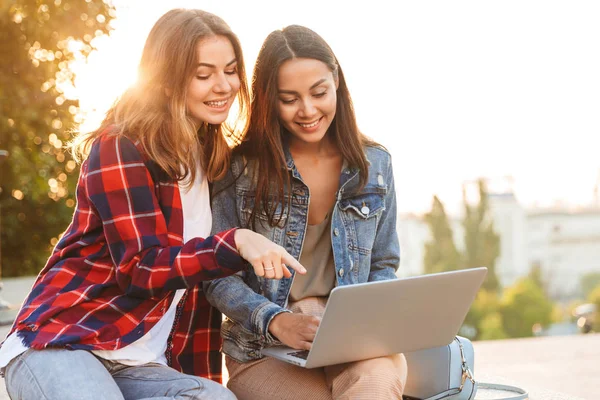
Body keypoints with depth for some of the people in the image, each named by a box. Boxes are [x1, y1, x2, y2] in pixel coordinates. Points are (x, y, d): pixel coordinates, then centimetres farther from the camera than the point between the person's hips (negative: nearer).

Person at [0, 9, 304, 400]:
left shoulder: (216, 160, 12)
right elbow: (142, 269, -16)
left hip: (140, 366, 5)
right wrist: (236, 243, -30)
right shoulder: (121, 149, -9)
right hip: (60, 343, -5)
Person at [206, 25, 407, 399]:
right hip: (264, 350, -2)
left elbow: (383, 268, 13)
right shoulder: (242, 168, -2)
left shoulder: (374, 164, 6)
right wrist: (277, 320, -21)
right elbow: (220, 277, -2)